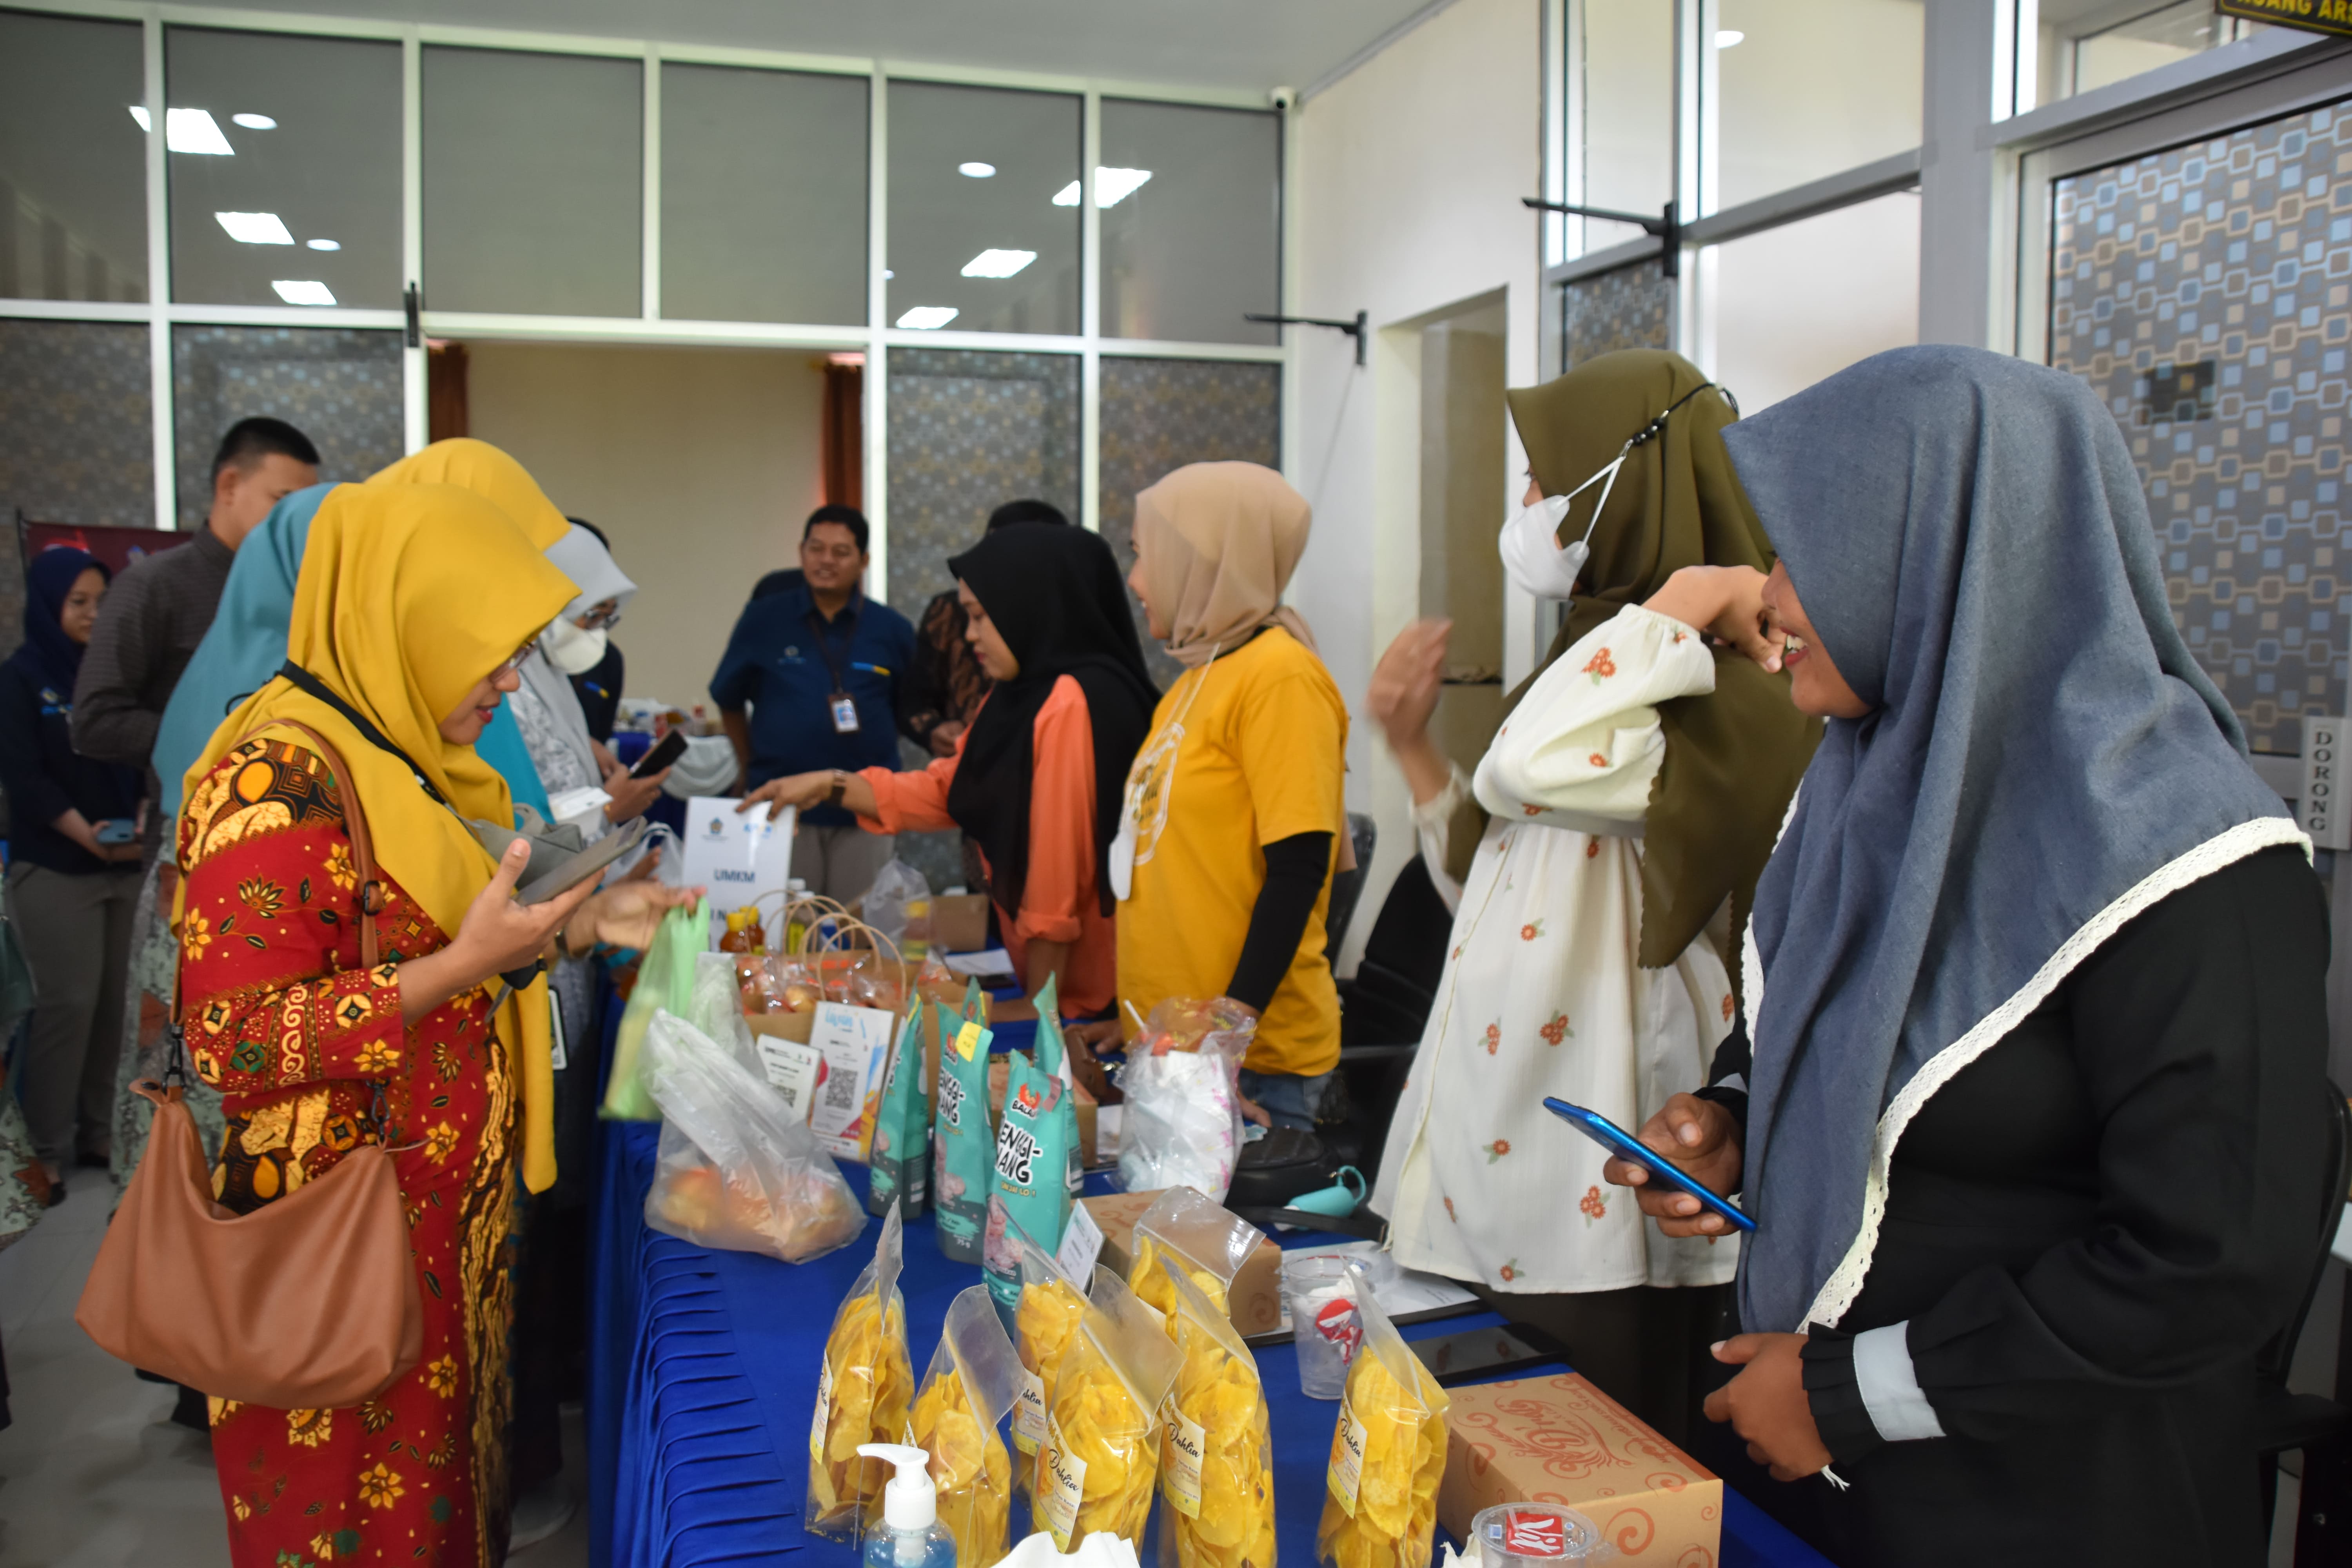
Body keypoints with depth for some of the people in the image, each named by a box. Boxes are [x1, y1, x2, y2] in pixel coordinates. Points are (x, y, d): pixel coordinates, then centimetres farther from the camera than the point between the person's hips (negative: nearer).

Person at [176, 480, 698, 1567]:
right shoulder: (281, 779, -20)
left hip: (450, 1217, 9)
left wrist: (581, 924, 5)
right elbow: (237, 1042, -23)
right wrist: (467, 965, -25)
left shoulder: (401, 755, 9)